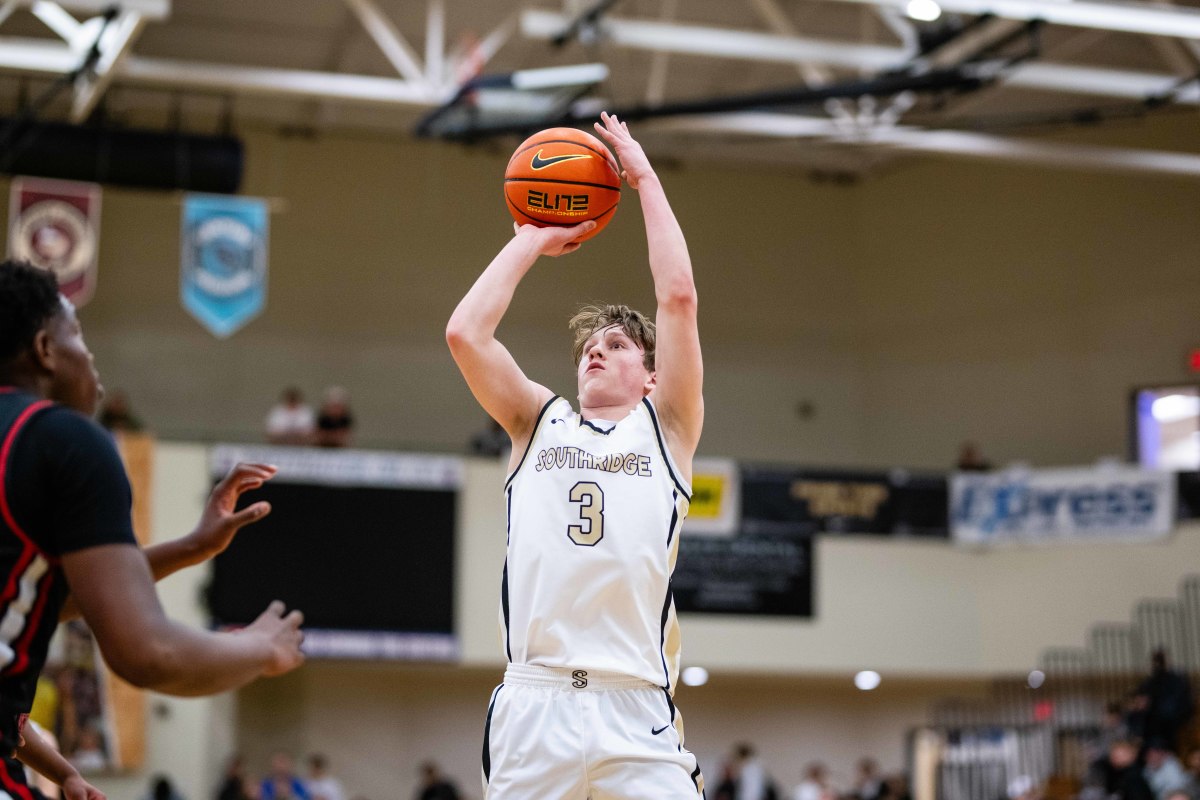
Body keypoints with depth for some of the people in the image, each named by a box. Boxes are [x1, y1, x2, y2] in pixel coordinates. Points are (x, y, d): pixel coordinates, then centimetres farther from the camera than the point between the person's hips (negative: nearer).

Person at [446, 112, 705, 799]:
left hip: (638, 712, -1)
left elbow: (679, 297, 5)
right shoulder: (539, 424, 20)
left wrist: (645, 177, 12)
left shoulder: (666, 428, 15)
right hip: (533, 708, 2)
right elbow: (465, 331, 8)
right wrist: (533, 241, 19)